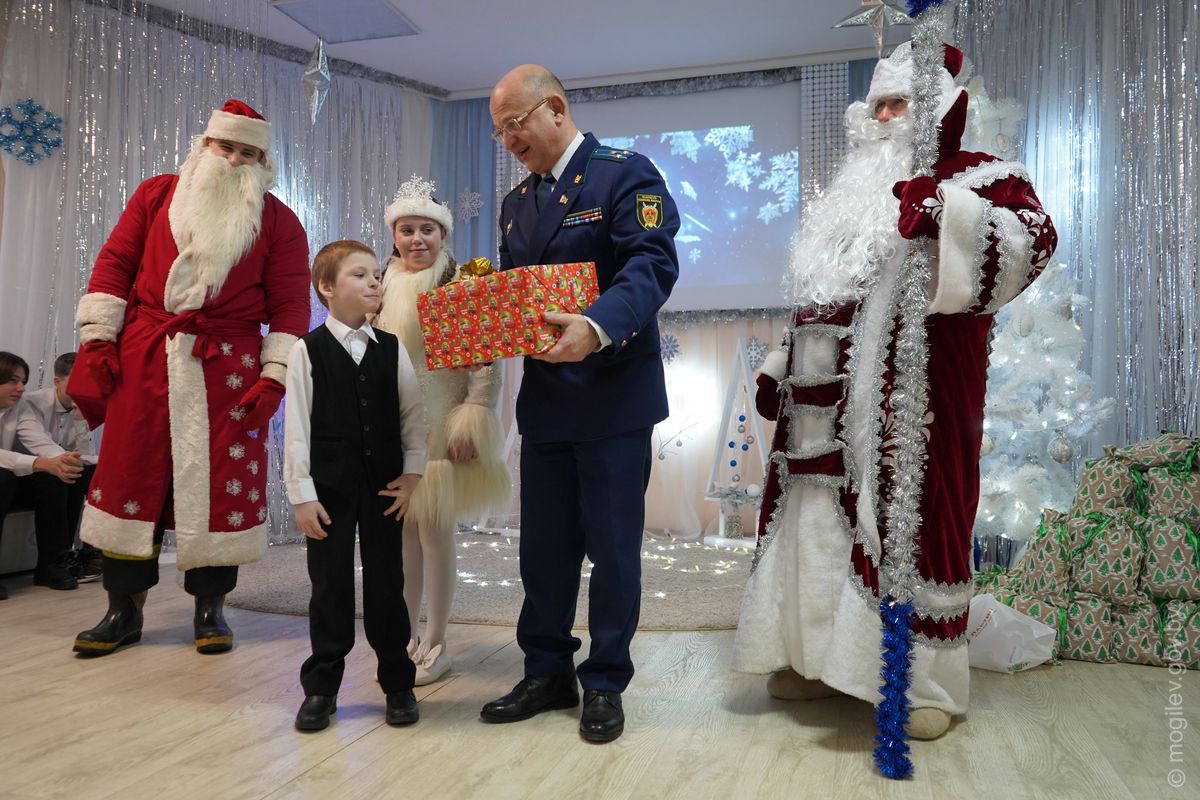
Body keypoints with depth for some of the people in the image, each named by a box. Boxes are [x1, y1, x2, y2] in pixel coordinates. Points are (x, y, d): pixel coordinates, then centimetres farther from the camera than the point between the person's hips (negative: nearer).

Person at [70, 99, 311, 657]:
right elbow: (114, 264, 7)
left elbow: (289, 305, 0)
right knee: (129, 477, 4)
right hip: (142, 360, 2)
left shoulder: (278, 221, 6)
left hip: (229, 369, -1)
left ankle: (210, 608, 16)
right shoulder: (156, 194, 12)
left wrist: (274, 377, -9)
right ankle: (124, 609, 18)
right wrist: (96, 341, -2)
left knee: (221, 485, 1)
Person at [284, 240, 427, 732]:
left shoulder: (391, 349, 5)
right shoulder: (307, 351, -3)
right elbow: (296, 427, -5)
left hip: (385, 487, 2)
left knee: (386, 583, 8)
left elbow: (413, 414, 6)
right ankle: (321, 688, 21)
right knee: (330, 586, 6)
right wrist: (302, 494, -8)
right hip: (330, 488, -2)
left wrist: (411, 474, -1)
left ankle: (398, 683, 22)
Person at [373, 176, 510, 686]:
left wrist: (470, 423, -14)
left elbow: (484, 361, -9)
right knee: (402, 530, 9)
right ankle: (403, 638, 22)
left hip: (441, 424, -4)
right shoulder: (381, 289, 9)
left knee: (434, 529, -1)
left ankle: (434, 645, 12)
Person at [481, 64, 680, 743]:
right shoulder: (517, 200, 16)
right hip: (544, 400, 7)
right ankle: (547, 673, 29)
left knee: (613, 547, 4)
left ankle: (606, 683, 22)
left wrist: (597, 328, -36)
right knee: (544, 545, 13)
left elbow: (654, 264, -20)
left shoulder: (626, 173, -6)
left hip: (613, 398, -6)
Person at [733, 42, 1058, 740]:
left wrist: (948, 210, -33)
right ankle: (823, 657, 23)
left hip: (912, 401, -7)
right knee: (823, 521, 9)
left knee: (910, 523, -4)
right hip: (832, 406, 7)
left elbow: (1031, 240, -19)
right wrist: (780, 368, 21)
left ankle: (927, 679, 11)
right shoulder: (851, 198, 23)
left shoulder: (977, 178, 2)